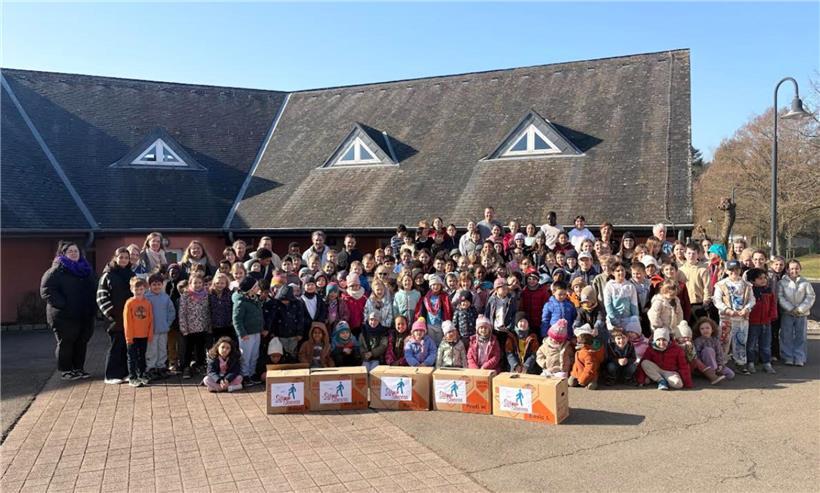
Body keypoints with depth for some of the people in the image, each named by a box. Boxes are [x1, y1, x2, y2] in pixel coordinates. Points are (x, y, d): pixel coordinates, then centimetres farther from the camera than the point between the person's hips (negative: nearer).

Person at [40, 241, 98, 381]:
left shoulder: (86, 269, 15)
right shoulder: (57, 270, -4)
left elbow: (94, 289, 23)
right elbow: (46, 290, -12)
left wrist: (92, 306, 9)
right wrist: (62, 304, -19)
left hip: (85, 315, 6)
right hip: (65, 316, -6)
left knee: (82, 342, 10)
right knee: (66, 342, 1)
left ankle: (78, 368, 21)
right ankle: (65, 370, 11)